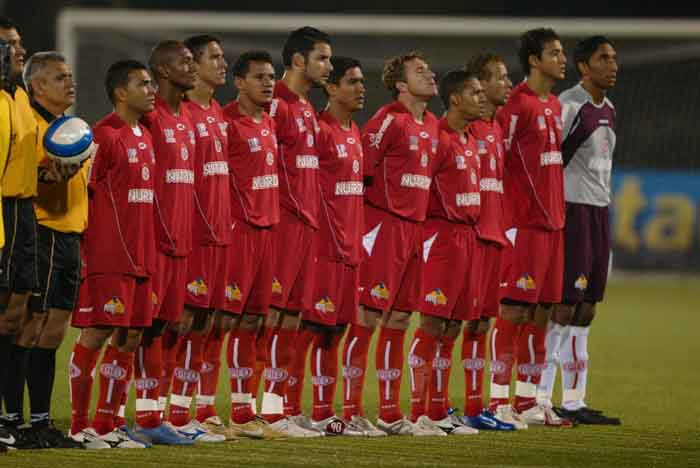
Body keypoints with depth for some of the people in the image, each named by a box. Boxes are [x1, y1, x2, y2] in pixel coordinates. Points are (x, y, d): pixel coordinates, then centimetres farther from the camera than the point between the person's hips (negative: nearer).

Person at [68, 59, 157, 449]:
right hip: (108, 255, -8)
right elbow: (84, 192, -11)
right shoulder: (104, 135, -9)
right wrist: (85, 246, -17)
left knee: (130, 337, 8)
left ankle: (107, 426, 14)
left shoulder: (145, 138, 16)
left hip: (140, 254, 8)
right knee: (97, 333, -6)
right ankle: (79, 427, -1)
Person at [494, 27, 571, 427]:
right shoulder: (517, 105, -11)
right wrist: (504, 219, -13)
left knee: (541, 311, 9)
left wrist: (559, 213, 17)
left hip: (553, 222, 9)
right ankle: (499, 399, -5)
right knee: (514, 309, -7)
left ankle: (529, 399, 13)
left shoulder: (555, 106, 16)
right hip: (523, 223, -9)